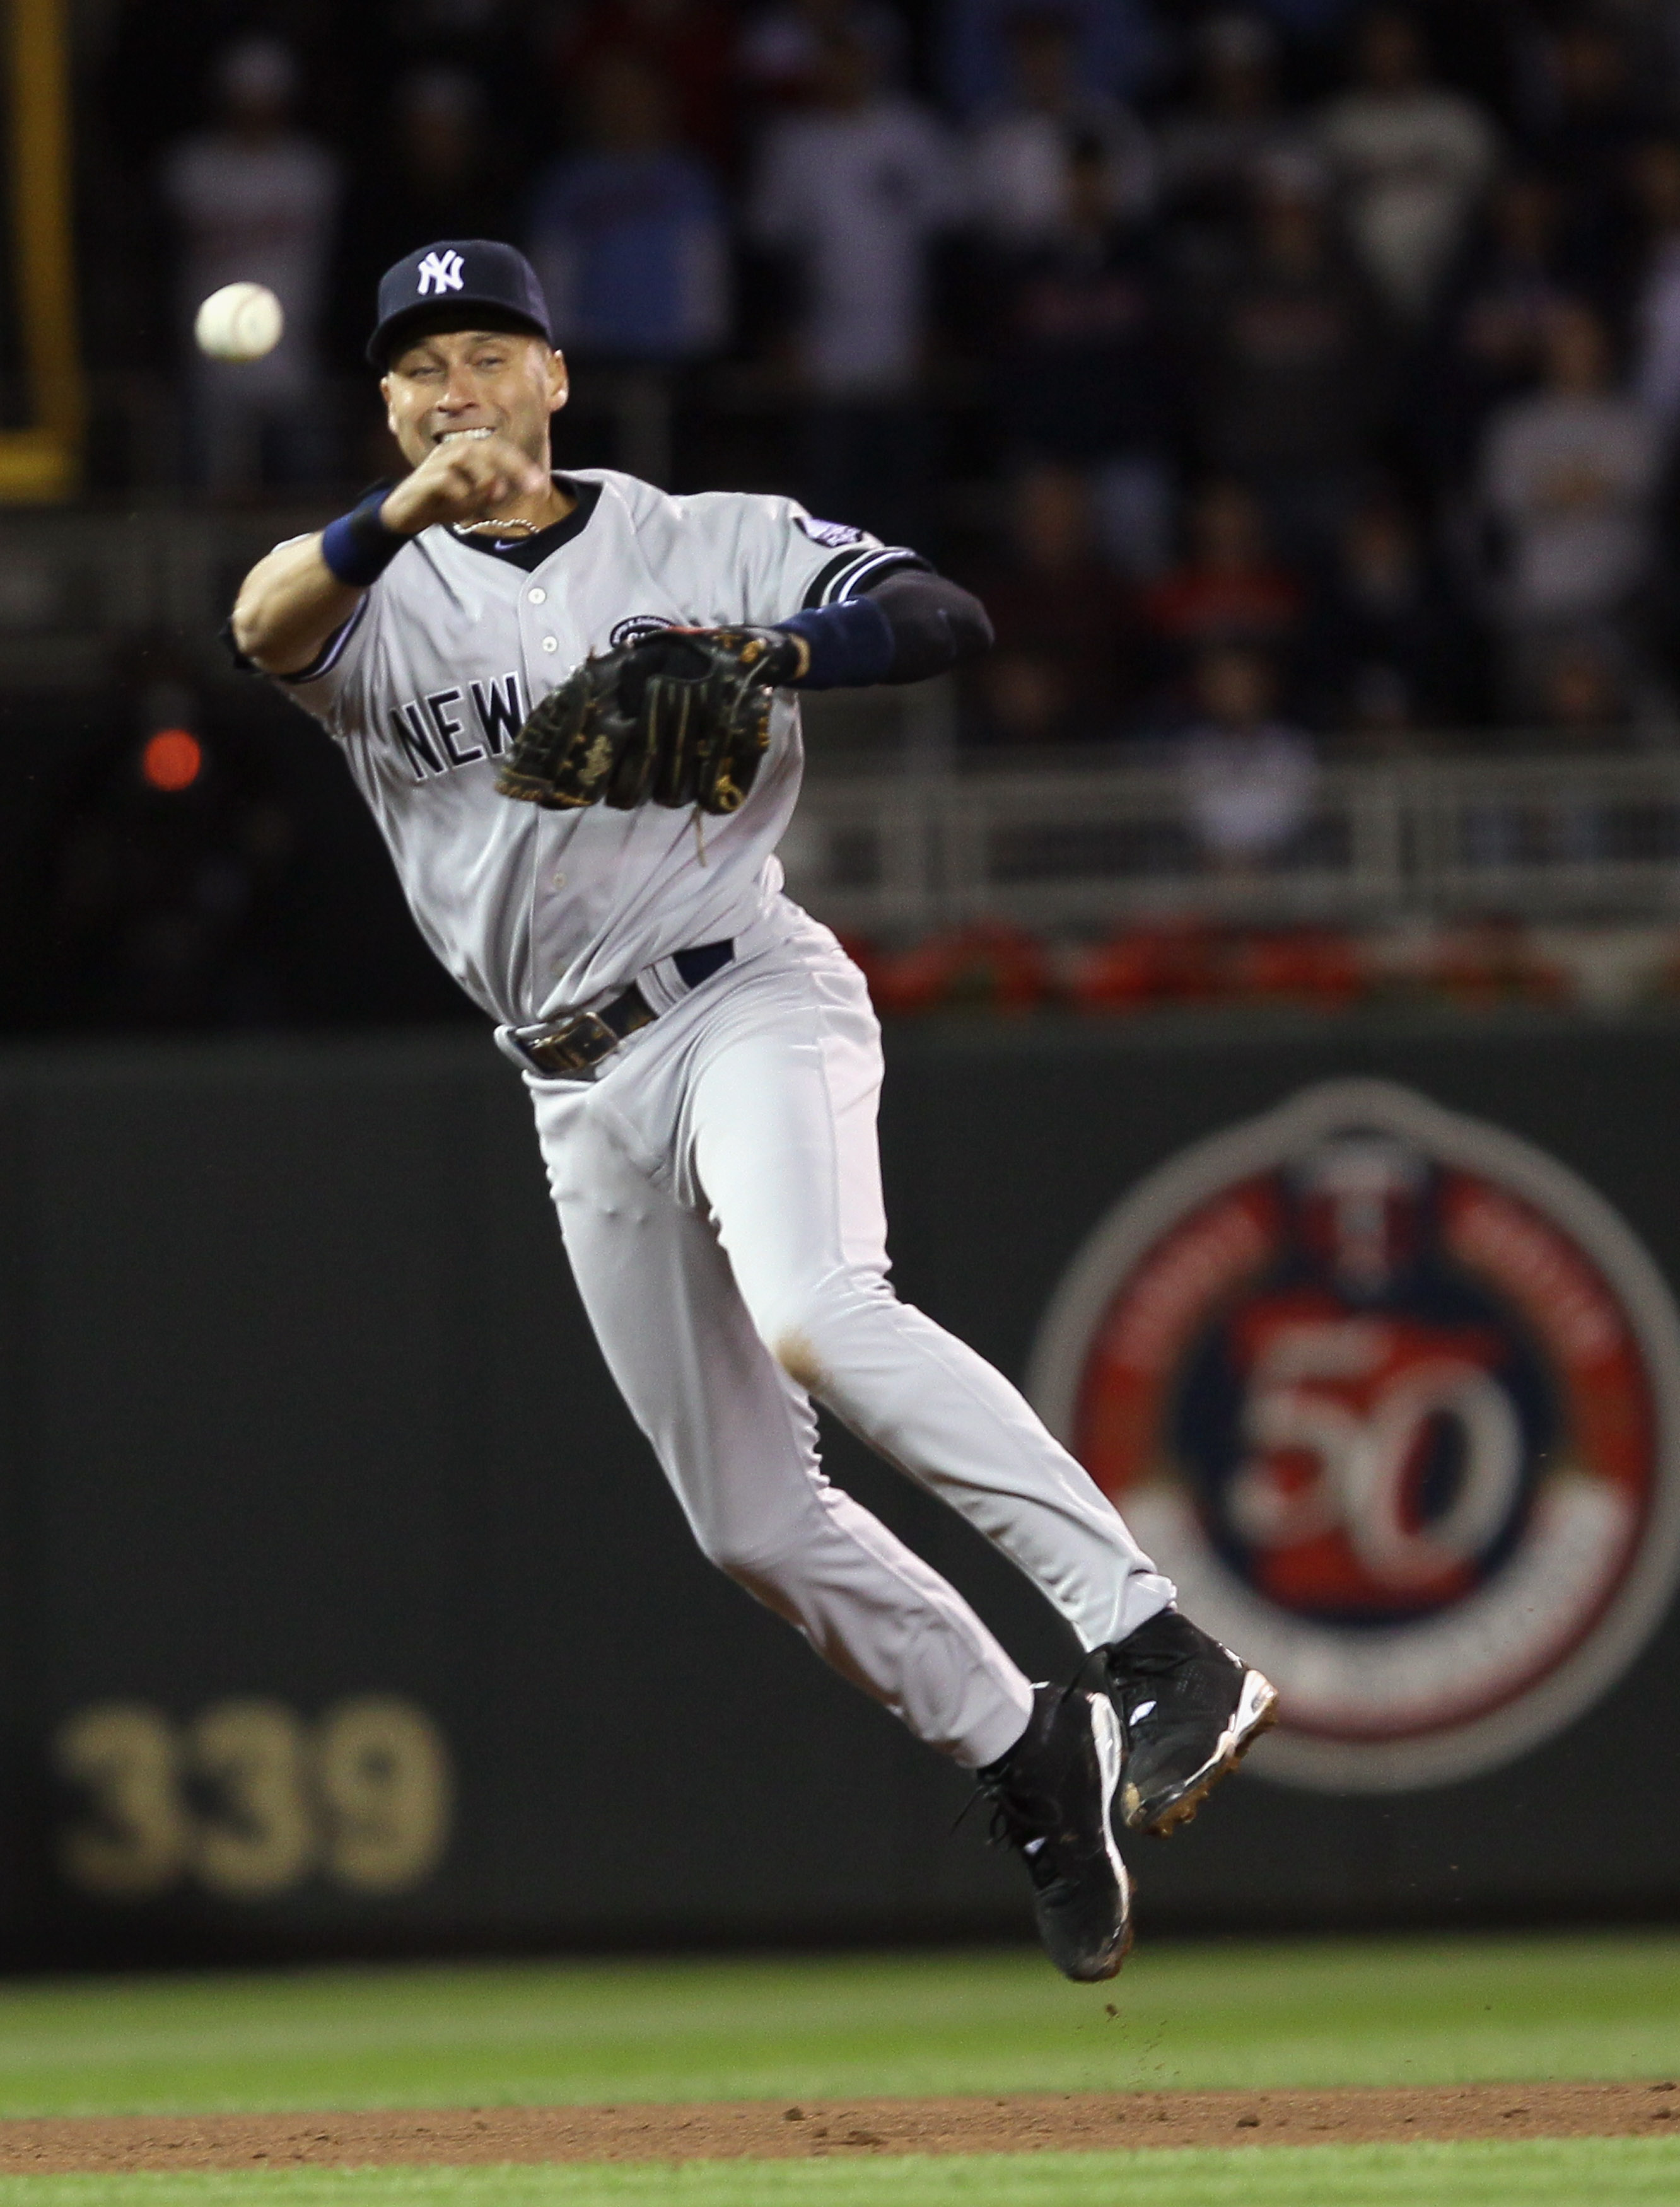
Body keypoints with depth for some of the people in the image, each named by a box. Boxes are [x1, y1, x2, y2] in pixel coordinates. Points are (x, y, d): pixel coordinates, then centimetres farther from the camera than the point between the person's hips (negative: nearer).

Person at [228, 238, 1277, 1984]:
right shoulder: (381, 602, 8)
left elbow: (944, 619, -7)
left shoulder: (711, 544, 5)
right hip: (582, 1095, 5)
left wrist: (759, 656, -25)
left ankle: (1151, 1645, -36)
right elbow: (266, 625, -16)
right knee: (751, 1522, 6)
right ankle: (1027, 1758, 25)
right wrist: (403, 516, -36)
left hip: (745, 994, -5)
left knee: (815, 1315, -34)